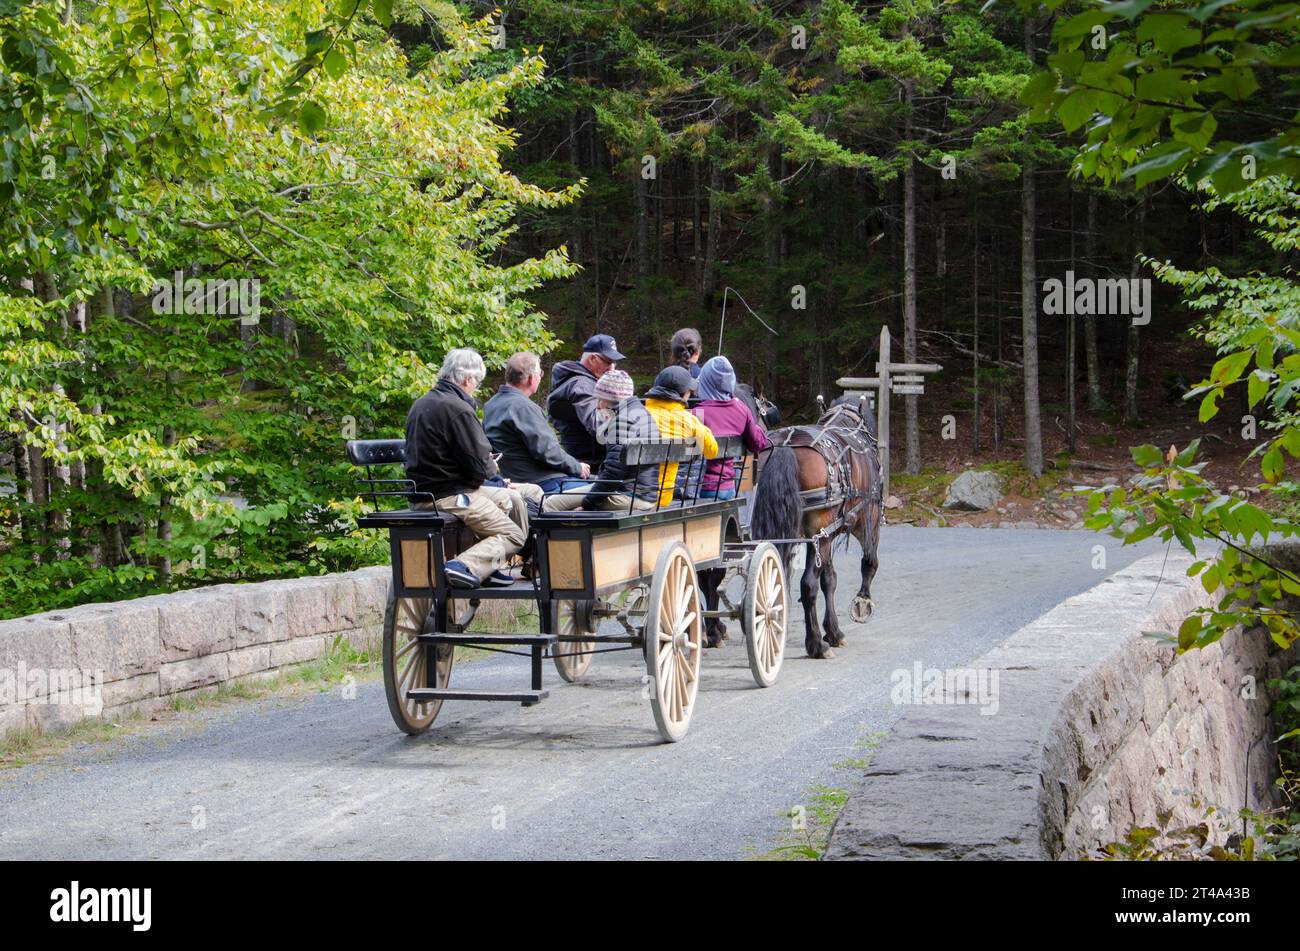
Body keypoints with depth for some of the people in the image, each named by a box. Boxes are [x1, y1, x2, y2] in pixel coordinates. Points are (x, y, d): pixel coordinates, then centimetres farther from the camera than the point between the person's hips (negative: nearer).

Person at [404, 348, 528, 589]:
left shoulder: (421, 404, 13)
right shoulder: (458, 409, -18)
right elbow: (478, 466, -18)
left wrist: (485, 463, 15)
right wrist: (492, 467, 6)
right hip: (448, 496, -10)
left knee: (512, 499, 21)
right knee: (513, 535, -3)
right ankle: (467, 565, -22)